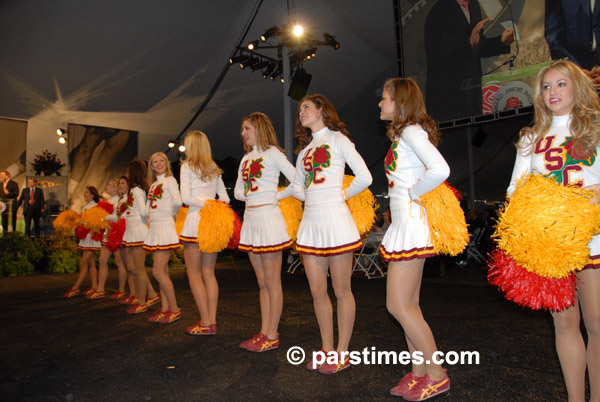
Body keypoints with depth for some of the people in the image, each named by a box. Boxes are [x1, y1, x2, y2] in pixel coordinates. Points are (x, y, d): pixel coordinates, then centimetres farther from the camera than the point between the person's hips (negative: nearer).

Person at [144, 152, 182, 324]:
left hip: (165, 227, -8)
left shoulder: (170, 180, -5)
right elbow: (147, 208, 20)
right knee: (162, 271, 9)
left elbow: (178, 202, -19)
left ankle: (175, 310, 1)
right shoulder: (153, 184, 18)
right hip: (154, 228, 8)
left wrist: (172, 214, -4)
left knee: (158, 272, -9)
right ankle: (165, 309, 16)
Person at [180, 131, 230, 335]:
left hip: (195, 219, -6)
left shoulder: (187, 166, -2)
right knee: (209, 273, 10)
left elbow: (186, 198, -12)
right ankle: (212, 321, 12)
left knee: (194, 274, 2)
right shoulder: (214, 169, 15)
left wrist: (205, 203, -3)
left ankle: (205, 323, 3)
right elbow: (224, 197, 12)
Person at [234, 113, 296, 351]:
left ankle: (272, 336, 9)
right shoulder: (246, 158, 18)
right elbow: (238, 192, 19)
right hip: (250, 219, 8)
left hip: (267, 217, -8)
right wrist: (254, 195, 3)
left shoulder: (272, 153, -4)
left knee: (272, 282, 0)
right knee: (262, 283, 12)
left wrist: (276, 196, -4)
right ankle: (264, 333, 21)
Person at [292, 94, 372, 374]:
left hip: (334, 218, -7)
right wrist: (311, 197, 8)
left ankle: (341, 353, 15)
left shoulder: (337, 139, 1)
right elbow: (296, 187, 26)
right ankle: (327, 349, 23)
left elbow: (364, 177, -8)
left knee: (341, 291, 3)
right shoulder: (305, 149, 21)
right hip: (310, 221, 7)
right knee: (317, 291, 9)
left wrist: (342, 195, 4)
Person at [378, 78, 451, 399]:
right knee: (408, 305, 12)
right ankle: (419, 373, 23)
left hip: (411, 222, -10)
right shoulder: (401, 134, 17)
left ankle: (437, 376, 9)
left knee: (398, 305, -5)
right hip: (404, 224, 10)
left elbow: (440, 170, -28)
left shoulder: (411, 131, -11)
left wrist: (412, 193, -15)